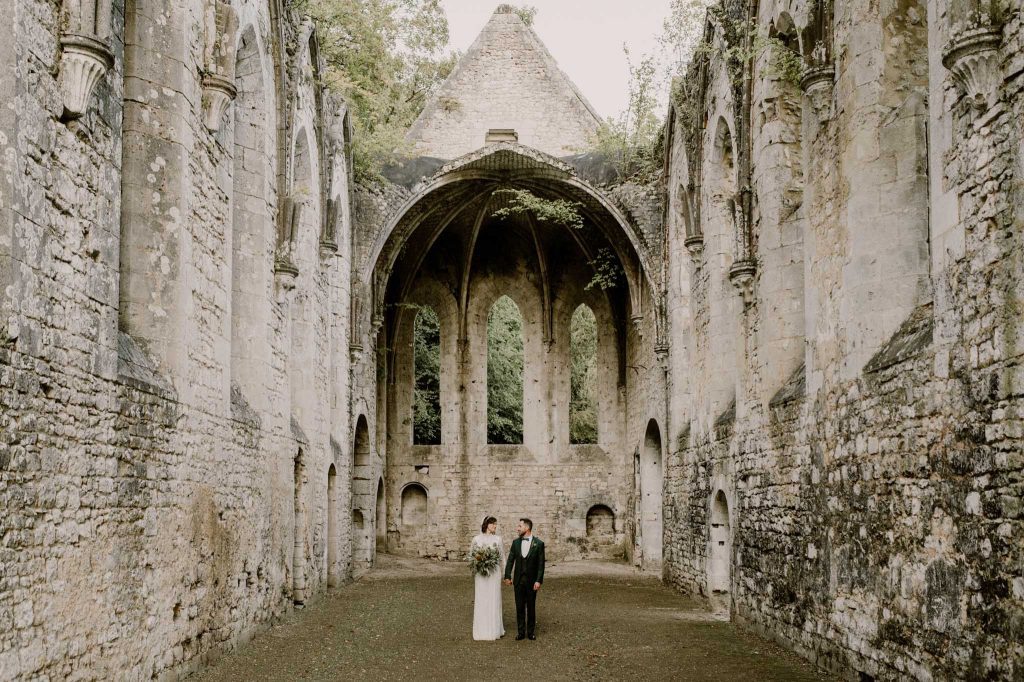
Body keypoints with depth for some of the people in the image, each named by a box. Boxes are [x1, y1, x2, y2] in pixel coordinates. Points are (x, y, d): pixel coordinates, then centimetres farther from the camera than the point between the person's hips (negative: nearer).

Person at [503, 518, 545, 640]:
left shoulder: (538, 544, -7)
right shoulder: (516, 542, 4)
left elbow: (541, 564, -8)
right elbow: (510, 560, 6)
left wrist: (538, 581, -13)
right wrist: (508, 576, -1)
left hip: (531, 581, -3)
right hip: (518, 580, 3)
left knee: (531, 607, 7)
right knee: (520, 607, 6)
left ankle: (531, 631, 16)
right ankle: (521, 632, 12)